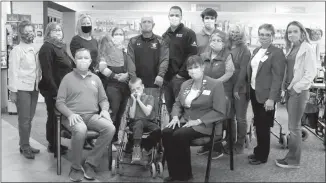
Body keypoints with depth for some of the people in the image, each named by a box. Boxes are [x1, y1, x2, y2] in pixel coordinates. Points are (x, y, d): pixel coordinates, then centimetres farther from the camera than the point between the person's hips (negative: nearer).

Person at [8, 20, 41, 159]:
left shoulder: (35, 49, 10)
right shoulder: (17, 50, -8)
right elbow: (13, 72, -11)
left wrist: (38, 84, 9)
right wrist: (13, 91, -13)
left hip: (34, 88, 6)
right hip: (22, 89, -6)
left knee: (29, 118, 12)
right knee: (24, 119, -1)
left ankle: (25, 145, 25)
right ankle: (24, 147, 10)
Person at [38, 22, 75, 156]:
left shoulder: (61, 47, 14)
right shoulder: (47, 48, -12)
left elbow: (69, 67, 20)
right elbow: (47, 72, -20)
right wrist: (54, 90, -23)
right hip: (53, 90, -8)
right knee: (54, 117, 2)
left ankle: (55, 144, 25)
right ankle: (53, 146, 14)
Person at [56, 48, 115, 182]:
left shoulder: (95, 78, 17)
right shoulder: (68, 78, 5)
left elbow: (103, 99, 21)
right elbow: (59, 102, 2)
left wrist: (104, 110, -2)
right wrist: (70, 114, -17)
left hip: (92, 116, 4)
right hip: (73, 116, -4)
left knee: (110, 128, -25)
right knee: (80, 130, -38)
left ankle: (90, 163, -11)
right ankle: (76, 167, -14)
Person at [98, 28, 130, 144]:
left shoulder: (126, 51, 18)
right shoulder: (107, 49, 2)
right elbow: (102, 68, -9)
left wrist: (127, 74, -5)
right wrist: (116, 76, -10)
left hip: (125, 85, 6)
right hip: (112, 85, -6)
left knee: (120, 113, 8)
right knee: (112, 112, -13)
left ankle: (115, 138, 19)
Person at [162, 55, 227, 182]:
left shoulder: (216, 85, -6)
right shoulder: (185, 84, 14)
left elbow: (220, 112, -13)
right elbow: (177, 103, 21)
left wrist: (198, 121, -20)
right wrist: (176, 116, -2)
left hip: (205, 126, -6)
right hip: (185, 122, 6)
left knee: (179, 135, -30)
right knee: (166, 133, -22)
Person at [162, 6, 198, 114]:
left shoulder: (188, 34, -3)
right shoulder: (165, 36, 16)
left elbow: (192, 55, -12)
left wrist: (182, 74, -15)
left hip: (181, 78, -6)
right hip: (167, 78, 6)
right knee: (170, 108, 11)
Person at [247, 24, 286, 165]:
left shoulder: (277, 53, -11)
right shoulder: (256, 51, 13)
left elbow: (277, 77, -16)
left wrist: (271, 98, -21)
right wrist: (249, 88, 6)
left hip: (266, 95, -7)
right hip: (254, 92, 7)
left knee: (264, 126, 3)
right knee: (258, 125, 15)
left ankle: (262, 156, 17)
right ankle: (258, 151, 29)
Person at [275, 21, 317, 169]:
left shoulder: (307, 49, -10)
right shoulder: (291, 48, 12)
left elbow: (311, 73, -15)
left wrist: (296, 88, -16)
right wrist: (285, 88, 6)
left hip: (299, 92, -7)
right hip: (289, 90, 7)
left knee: (293, 127, -1)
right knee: (294, 126, 13)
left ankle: (293, 161, 10)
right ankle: (292, 156, 21)